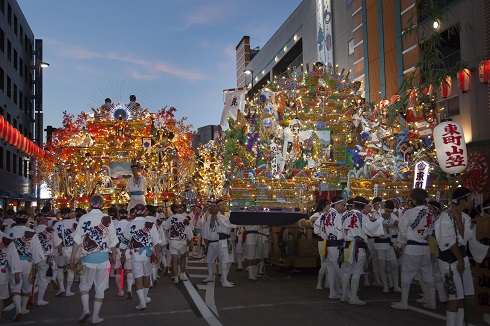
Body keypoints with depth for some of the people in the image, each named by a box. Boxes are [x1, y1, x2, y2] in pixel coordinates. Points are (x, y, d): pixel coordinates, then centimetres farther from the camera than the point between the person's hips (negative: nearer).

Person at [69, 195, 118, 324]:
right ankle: (95, 316, 14)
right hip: (103, 257, 0)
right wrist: (113, 255, 17)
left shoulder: (84, 218, -4)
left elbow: (77, 239, -6)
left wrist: (73, 257, -1)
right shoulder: (107, 219, -3)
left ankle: (85, 309, 1)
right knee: (100, 288, 10)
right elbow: (113, 240, 3)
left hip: (87, 257, 0)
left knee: (84, 285, 18)